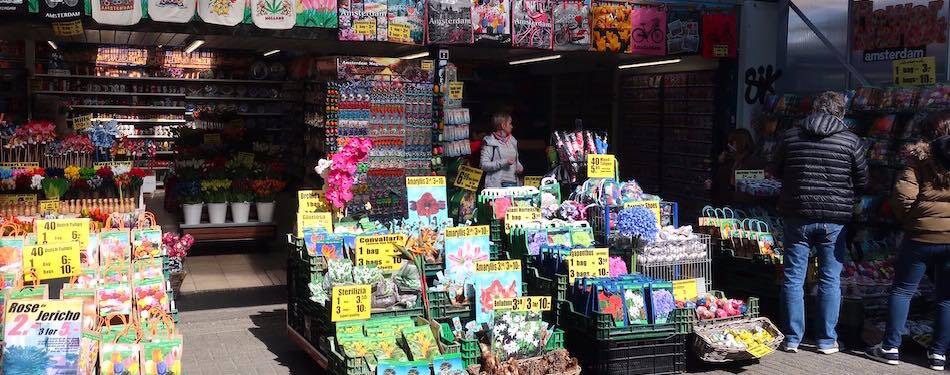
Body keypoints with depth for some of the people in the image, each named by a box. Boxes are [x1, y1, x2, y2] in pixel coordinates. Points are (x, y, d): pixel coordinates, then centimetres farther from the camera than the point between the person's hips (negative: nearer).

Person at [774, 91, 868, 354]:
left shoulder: (791, 136, 0)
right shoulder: (851, 141, -5)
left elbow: (778, 172, 12)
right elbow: (862, 182, 3)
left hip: (797, 218, 1)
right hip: (834, 221, -1)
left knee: (793, 278, 8)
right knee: (830, 280, 9)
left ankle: (792, 339, 12)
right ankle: (826, 341, 15)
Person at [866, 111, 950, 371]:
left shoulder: (921, 156, -3)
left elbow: (904, 195, -12)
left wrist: (908, 220, 5)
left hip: (922, 236, -2)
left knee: (902, 290, 7)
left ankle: (890, 348, 7)